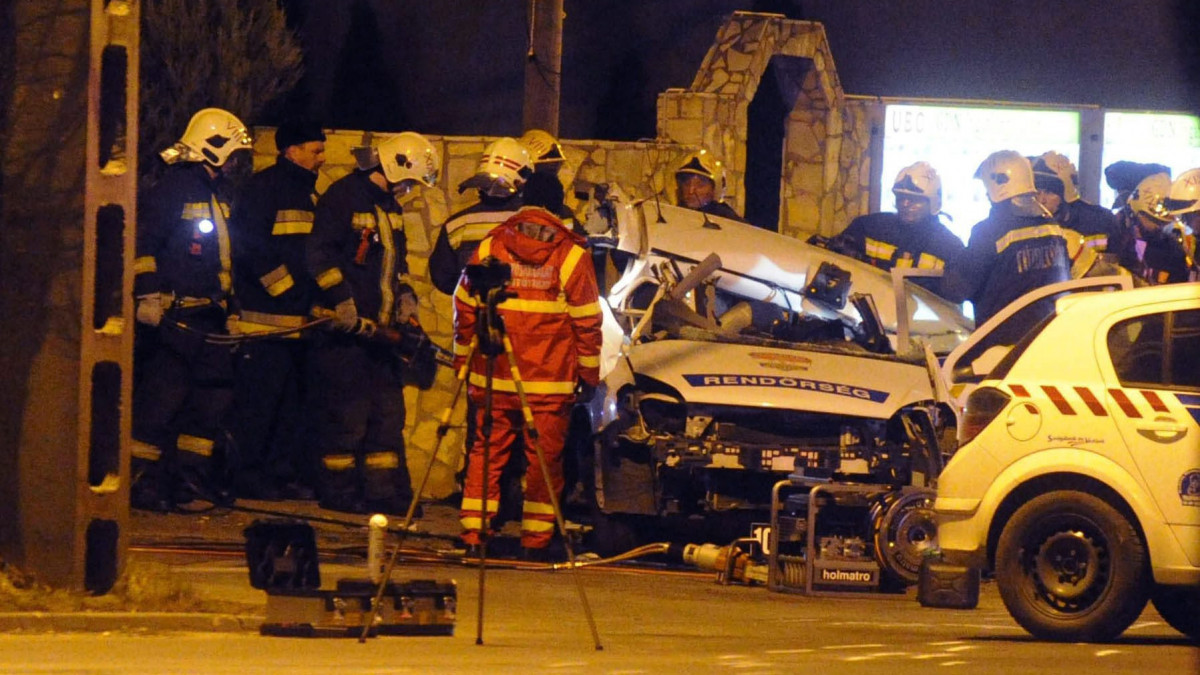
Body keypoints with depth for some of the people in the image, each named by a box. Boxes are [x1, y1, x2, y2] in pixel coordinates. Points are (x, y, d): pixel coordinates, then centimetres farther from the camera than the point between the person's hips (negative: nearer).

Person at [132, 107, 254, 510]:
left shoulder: (221, 196, 19)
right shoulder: (173, 188, -9)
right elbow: (142, 244, -15)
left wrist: (229, 308, 27)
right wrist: (149, 295, -20)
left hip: (210, 316, 9)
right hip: (172, 315, -9)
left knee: (214, 394, 6)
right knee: (163, 395, -11)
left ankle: (186, 477, 14)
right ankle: (142, 480, -7)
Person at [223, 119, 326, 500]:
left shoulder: (308, 193, 20)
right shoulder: (263, 187, -8)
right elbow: (251, 246, -16)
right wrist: (285, 286, -17)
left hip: (298, 318, 9)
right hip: (265, 313, -9)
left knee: (293, 396, 8)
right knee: (258, 397, -6)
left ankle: (285, 473, 13)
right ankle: (247, 477, -2)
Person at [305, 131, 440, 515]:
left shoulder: (390, 206, 17)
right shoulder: (343, 197, -11)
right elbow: (319, 254, -18)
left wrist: (405, 296, 11)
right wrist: (343, 301, -23)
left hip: (379, 326, 9)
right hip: (343, 326, -9)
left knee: (388, 411, 9)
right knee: (347, 412, -8)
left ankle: (385, 491, 13)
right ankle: (339, 493, -2)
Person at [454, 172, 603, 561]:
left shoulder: (489, 247, 3)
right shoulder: (572, 256, -4)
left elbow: (465, 308, 8)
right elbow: (588, 323, -1)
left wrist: (464, 360, 18)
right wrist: (589, 373, 8)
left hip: (491, 379, 2)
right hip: (550, 382, -2)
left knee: (486, 453, 9)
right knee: (543, 459, 5)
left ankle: (473, 535, 4)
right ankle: (535, 542, 7)